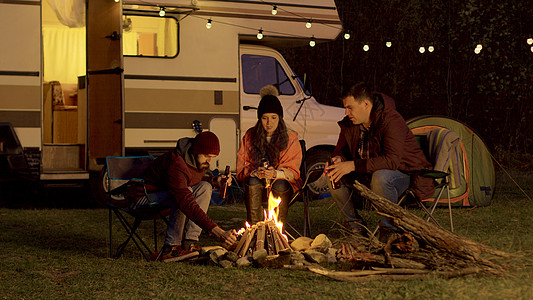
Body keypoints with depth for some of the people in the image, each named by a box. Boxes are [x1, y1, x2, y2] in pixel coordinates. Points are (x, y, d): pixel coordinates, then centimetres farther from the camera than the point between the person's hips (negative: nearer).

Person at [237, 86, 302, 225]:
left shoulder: (290, 138, 1)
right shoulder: (249, 137, 5)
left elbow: (293, 172, -4)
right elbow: (241, 169, 2)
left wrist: (276, 173, -26)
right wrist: (255, 172, -21)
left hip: (284, 184, -1)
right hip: (256, 186, 1)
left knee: (280, 185, -35)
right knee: (253, 181, -32)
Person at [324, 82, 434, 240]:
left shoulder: (392, 121, -27)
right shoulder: (350, 124, -4)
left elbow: (392, 160, -38)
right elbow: (341, 149, 10)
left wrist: (353, 165, -42)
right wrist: (338, 159, -18)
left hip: (404, 173, -7)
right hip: (369, 174, 7)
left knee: (380, 177, -39)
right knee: (337, 179, -15)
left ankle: (388, 229, -20)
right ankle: (356, 229, -1)